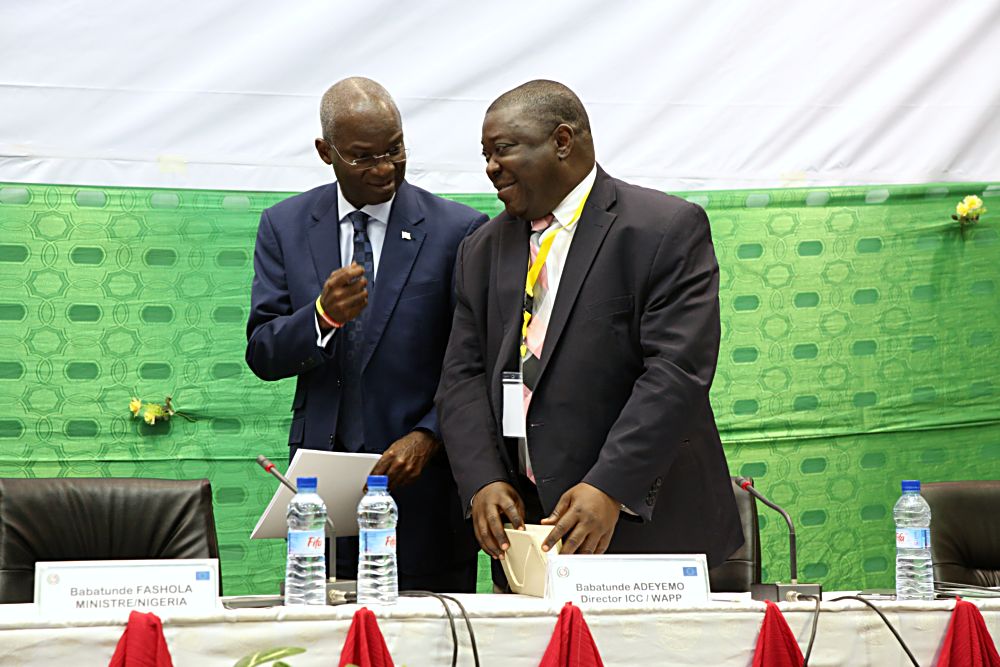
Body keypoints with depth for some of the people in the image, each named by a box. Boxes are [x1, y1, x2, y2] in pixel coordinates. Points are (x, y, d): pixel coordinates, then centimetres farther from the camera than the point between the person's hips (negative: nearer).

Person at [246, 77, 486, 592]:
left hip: (423, 481, -2)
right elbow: (261, 355, 2)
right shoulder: (285, 226, 7)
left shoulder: (458, 230, -1)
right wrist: (322, 316, -17)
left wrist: (428, 436, -15)